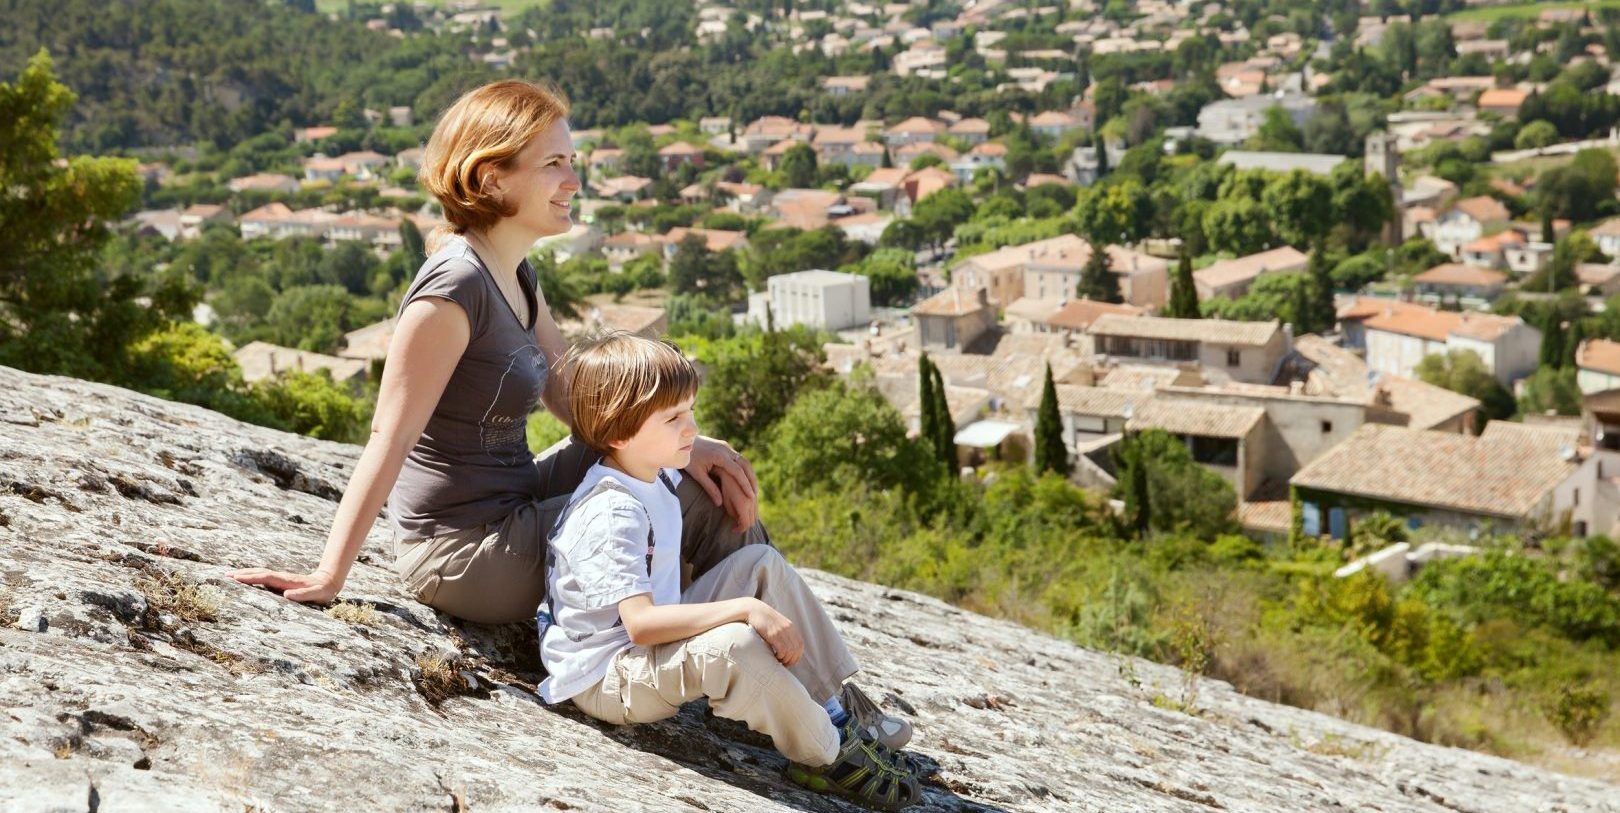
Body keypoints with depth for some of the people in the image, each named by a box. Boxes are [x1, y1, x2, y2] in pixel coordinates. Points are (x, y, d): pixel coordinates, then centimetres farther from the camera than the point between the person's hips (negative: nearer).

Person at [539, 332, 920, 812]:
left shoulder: (655, 474, 2)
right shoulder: (613, 514, -27)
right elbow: (640, 623, -37)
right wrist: (746, 608, -37)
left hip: (653, 642, 10)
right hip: (605, 677, -10)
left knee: (762, 563, 6)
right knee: (735, 645, -36)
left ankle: (836, 711, 2)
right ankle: (830, 758, -14)